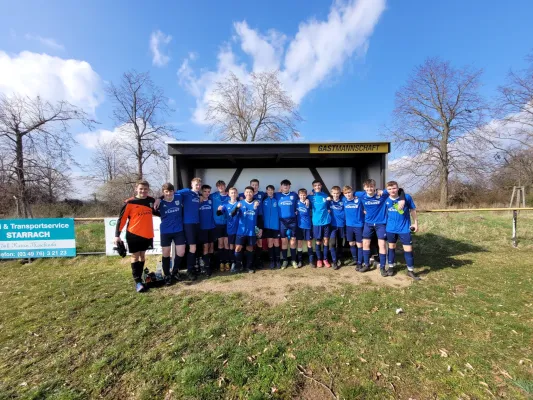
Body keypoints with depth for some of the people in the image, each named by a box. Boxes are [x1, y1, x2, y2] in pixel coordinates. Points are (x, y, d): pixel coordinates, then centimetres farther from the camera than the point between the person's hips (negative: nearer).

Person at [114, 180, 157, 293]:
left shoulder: (152, 201, 3)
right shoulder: (129, 203, -9)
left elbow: (157, 212, 19)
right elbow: (122, 219, -6)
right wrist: (117, 235, -9)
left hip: (147, 234, 4)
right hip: (133, 234, -4)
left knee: (142, 255, 16)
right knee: (135, 256, 2)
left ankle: (140, 277, 30)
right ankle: (138, 282, 6)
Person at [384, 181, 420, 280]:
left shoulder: (407, 197, -10)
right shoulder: (386, 200, -6)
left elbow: (412, 210, 2)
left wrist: (415, 223, 3)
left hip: (405, 228, -1)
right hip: (391, 228, 1)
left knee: (408, 249, 3)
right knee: (391, 247, 14)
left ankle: (410, 271, 19)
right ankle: (391, 267, 28)